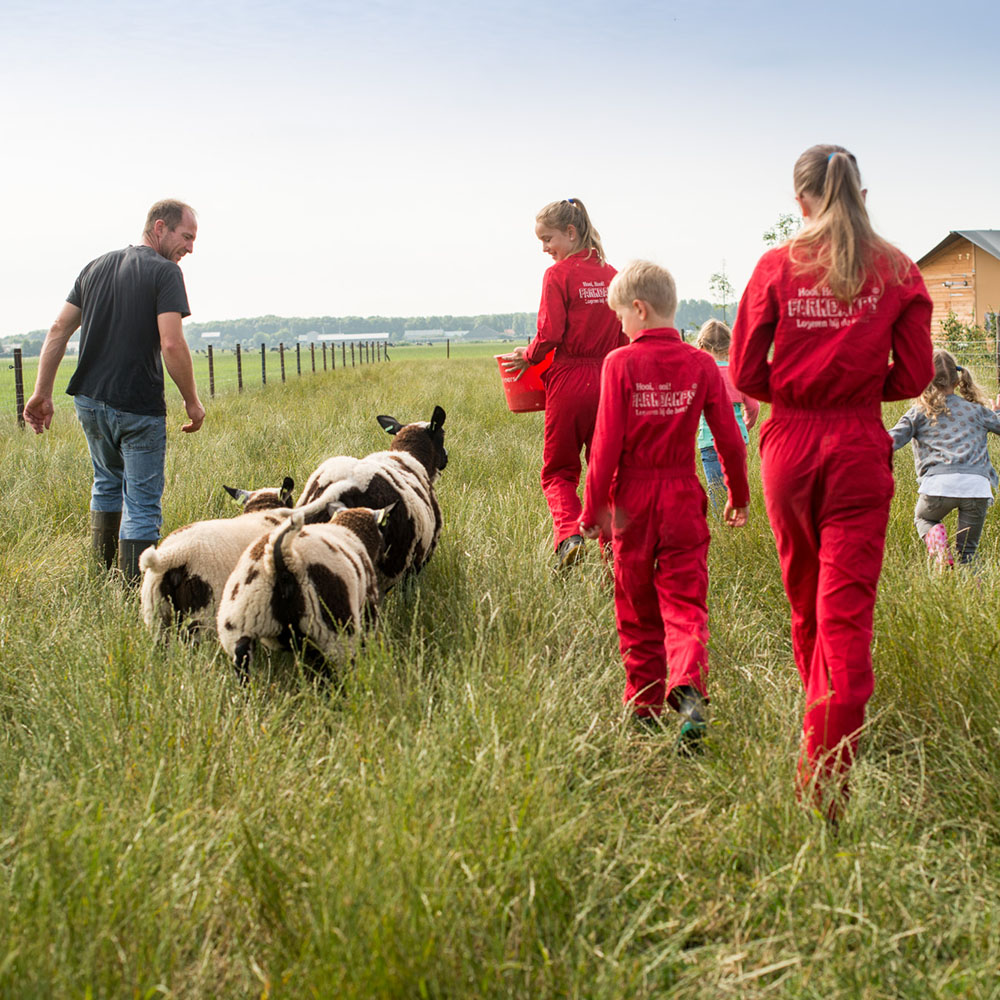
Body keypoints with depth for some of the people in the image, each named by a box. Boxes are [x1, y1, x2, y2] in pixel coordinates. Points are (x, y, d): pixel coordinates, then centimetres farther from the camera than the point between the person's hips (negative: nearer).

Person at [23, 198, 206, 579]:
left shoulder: (95, 267, 12)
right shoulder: (165, 272, -9)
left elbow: (59, 329, 10)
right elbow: (171, 344, -19)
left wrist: (42, 392, 12)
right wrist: (192, 402, -9)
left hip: (90, 401, 7)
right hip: (138, 407, -7)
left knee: (107, 483, 26)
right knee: (142, 504, 0)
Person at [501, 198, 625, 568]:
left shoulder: (559, 275, -9)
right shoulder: (610, 274, 8)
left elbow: (549, 334, -15)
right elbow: (624, 335, 8)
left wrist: (527, 356, 2)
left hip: (569, 381, -5)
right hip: (607, 381, 5)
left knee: (559, 471, 6)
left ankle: (568, 534, -16)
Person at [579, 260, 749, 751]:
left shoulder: (620, 363, -9)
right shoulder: (701, 365, -1)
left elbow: (606, 444, -10)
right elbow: (729, 438, 1)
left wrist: (593, 508, -3)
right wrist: (738, 496, 16)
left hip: (633, 497, -1)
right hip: (683, 496, 1)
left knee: (637, 610, 13)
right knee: (685, 603, 1)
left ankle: (645, 706, 21)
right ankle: (689, 689, -23)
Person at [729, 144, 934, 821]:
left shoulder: (777, 268, -2)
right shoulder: (898, 272, -1)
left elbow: (745, 373, -2)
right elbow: (914, 376, 0)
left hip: (790, 446, 1)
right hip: (860, 450, -1)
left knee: (805, 601, 18)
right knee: (847, 608, -3)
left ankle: (817, 739, 35)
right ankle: (830, 779, -10)